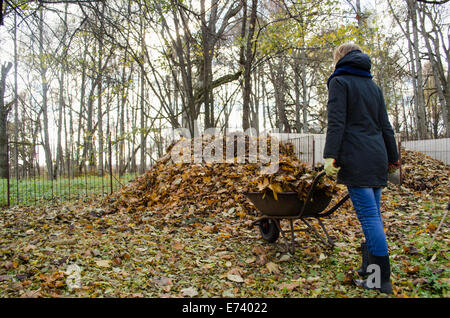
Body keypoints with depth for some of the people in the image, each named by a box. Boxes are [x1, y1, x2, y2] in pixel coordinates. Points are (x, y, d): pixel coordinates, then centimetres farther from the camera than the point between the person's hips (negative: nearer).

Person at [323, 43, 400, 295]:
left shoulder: (340, 82, 0)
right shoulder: (374, 86, 20)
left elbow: (336, 122, -12)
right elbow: (385, 125, 19)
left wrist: (330, 155, -16)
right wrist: (393, 157, 23)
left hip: (356, 158, -8)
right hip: (377, 157, 8)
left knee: (369, 216, -8)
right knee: (374, 214, 11)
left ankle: (381, 280, -3)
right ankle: (370, 267, 20)